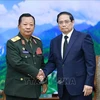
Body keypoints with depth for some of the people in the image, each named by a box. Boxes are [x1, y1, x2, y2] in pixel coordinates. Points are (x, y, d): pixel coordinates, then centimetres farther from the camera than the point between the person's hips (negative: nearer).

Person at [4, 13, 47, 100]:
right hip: (17, 90, -5)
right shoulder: (12, 43, -8)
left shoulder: (38, 42, 11)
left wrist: (44, 81, 10)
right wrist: (36, 73, -16)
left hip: (34, 89, 6)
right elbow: (17, 63, -19)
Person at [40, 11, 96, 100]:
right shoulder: (54, 41, 11)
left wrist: (89, 83, -13)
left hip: (79, 86, -4)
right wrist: (44, 72, -6)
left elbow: (90, 62, -8)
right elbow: (52, 62, 13)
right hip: (63, 88, 5)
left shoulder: (84, 38, -4)